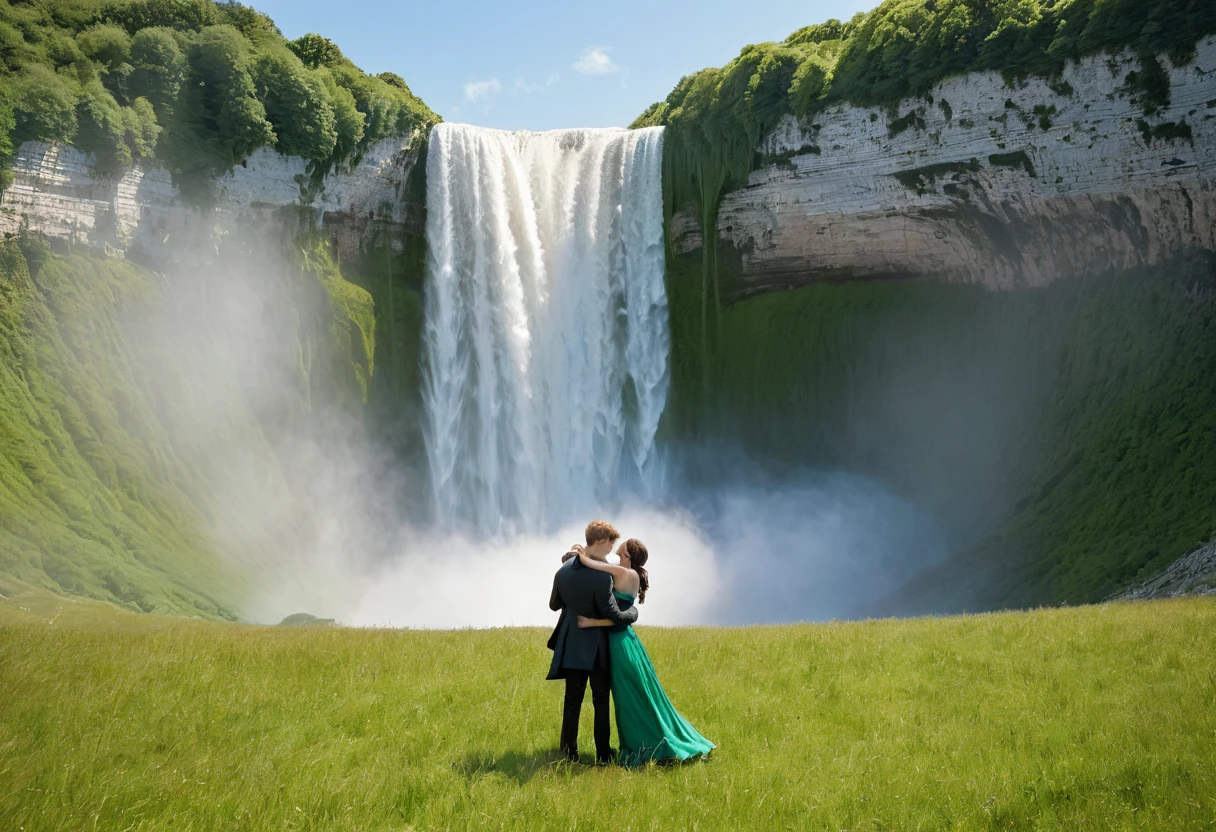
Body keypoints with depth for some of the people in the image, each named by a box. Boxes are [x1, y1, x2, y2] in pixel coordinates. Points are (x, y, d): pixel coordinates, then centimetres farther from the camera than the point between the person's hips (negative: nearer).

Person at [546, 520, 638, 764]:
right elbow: (614, 616, -17)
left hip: (571, 644, 5)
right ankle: (603, 755, 13)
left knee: (572, 699, 11)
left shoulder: (563, 571, -2)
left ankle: (569, 753, 12)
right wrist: (633, 611, 1)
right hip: (595, 645, -5)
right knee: (601, 700, 8)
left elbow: (554, 604, 12)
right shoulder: (601, 577, -23)